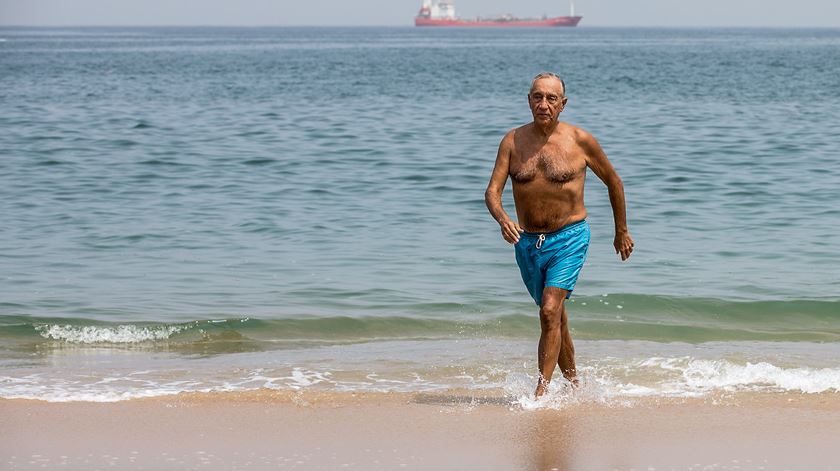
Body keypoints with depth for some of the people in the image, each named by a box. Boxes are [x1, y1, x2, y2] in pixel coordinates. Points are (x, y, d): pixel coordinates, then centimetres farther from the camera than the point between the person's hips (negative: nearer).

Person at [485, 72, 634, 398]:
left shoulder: (580, 140, -6)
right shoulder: (513, 141, -1)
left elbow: (613, 181, 8)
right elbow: (492, 191, -7)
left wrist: (622, 231, 14)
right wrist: (503, 219, -29)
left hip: (569, 239, -4)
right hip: (526, 242, 4)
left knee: (550, 312, -19)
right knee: (554, 314, 18)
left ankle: (541, 393, -21)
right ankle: (573, 381, 36)